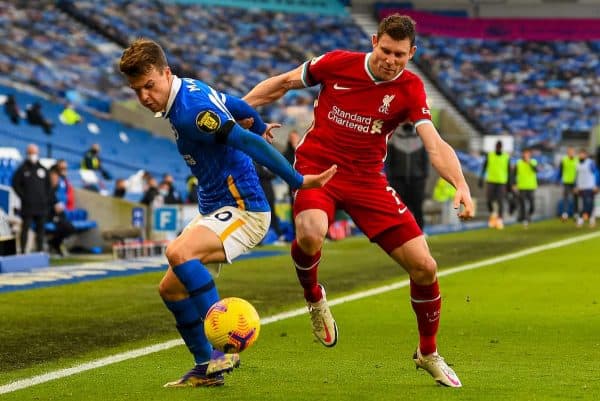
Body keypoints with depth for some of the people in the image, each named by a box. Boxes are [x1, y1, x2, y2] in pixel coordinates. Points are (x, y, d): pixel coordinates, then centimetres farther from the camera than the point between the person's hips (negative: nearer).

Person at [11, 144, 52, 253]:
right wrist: (23, 196, -7)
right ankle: (23, 251, -5)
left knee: (40, 229, 7)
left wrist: (48, 200, 5)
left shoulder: (43, 169, 13)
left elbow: (48, 186, 16)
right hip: (27, 206, -4)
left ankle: (40, 250, 12)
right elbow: (15, 184, 0)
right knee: (25, 227, -5)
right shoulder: (22, 169, 1)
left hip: (41, 206, 4)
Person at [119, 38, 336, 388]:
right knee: (171, 288, 9)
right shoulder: (190, 90, 7)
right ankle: (206, 368, 18)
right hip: (215, 210, 11)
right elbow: (235, 105, 24)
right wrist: (259, 126, 43)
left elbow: (248, 142, -27)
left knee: (179, 253, -34)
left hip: (242, 209, -11)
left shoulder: (190, 111, -23)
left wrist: (297, 181, -28)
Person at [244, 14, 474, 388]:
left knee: (424, 268, -4)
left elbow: (435, 145, -18)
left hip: (367, 179, 2)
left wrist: (461, 184, -35)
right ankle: (314, 297, 0)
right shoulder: (337, 63, -9)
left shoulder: (410, 90, -8)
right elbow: (283, 83, 6)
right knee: (310, 234, -37)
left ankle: (428, 354, 21)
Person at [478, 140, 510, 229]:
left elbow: (509, 171, 7)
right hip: (490, 181, 1)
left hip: (501, 182, -1)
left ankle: (500, 220, -8)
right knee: (489, 200, -4)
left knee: (500, 201, -9)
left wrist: (509, 184, 5)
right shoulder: (489, 155, 4)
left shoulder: (506, 157, 2)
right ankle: (492, 214, 24)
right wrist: (481, 178, -5)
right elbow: (484, 167, 5)